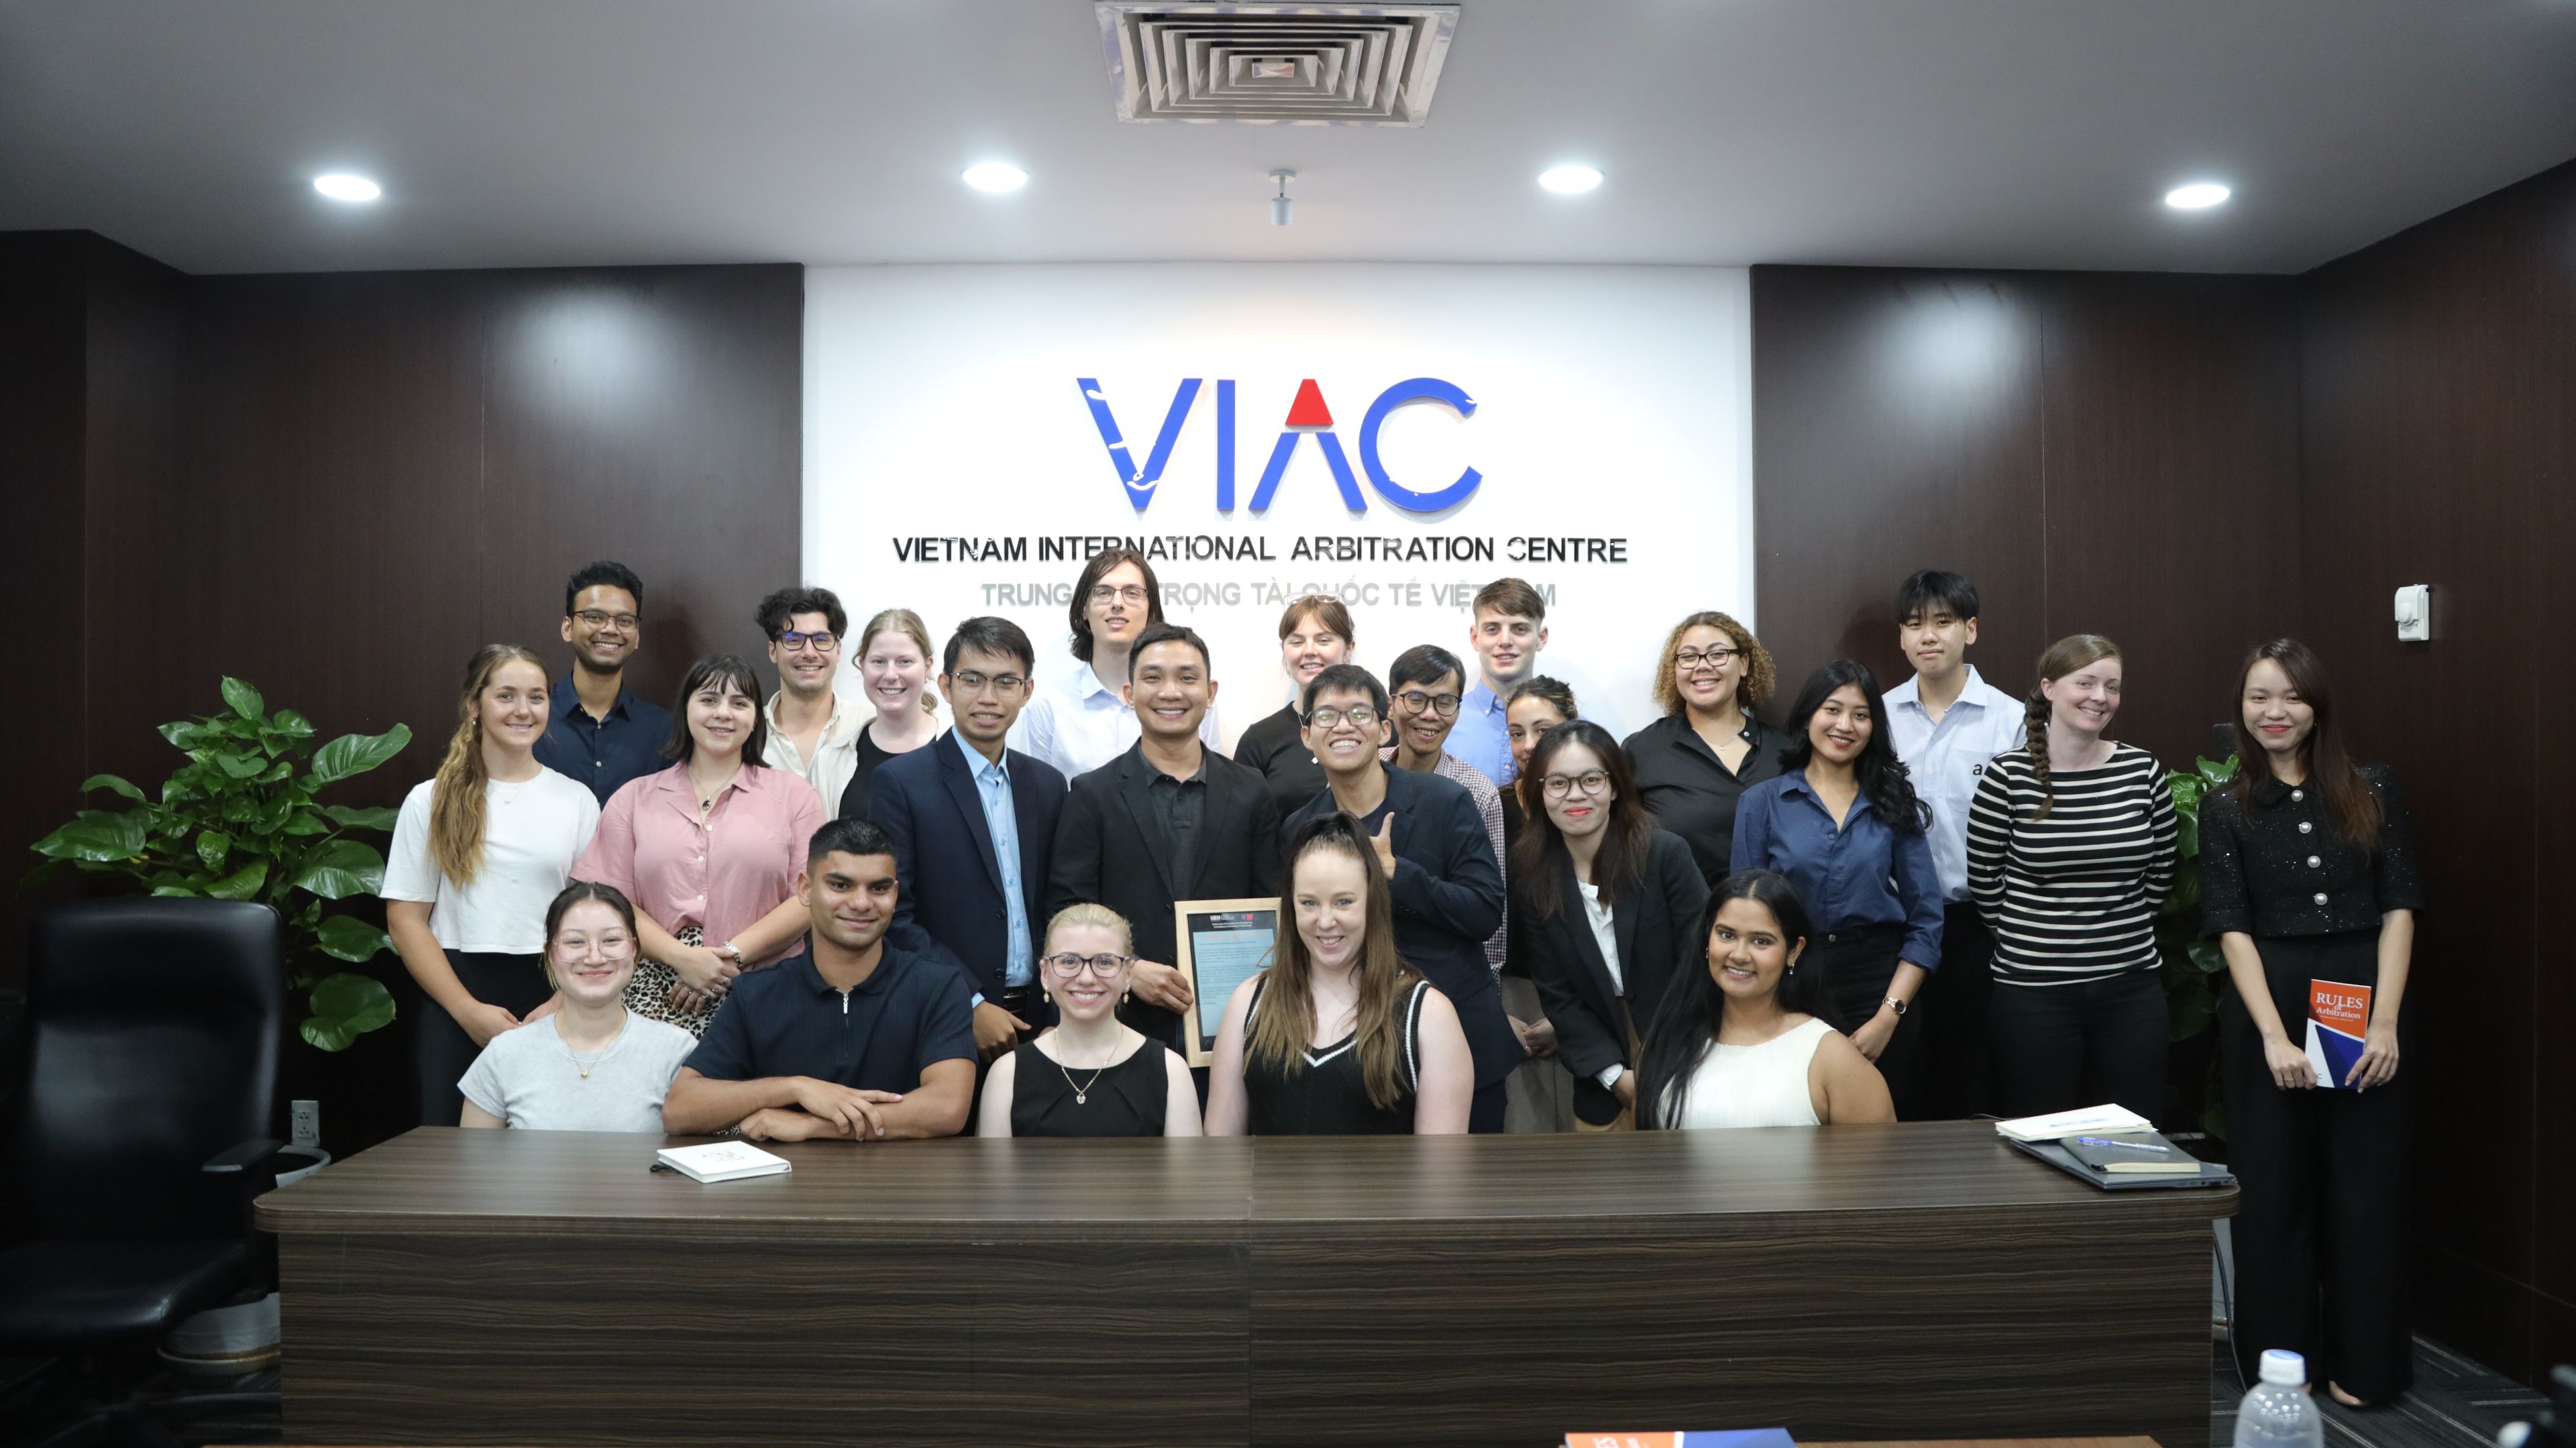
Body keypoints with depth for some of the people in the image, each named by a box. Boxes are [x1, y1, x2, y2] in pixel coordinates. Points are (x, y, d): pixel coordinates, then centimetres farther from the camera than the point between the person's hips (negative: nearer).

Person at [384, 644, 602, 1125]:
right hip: (454, 999, 0)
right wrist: (469, 1010, -9)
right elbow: (406, 920, 1)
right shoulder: (431, 802, 5)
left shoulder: (577, 800, 8)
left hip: (552, 998, 0)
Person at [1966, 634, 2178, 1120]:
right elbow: (1984, 881, 0)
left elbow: (2160, 873, 12)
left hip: (2131, 986, 3)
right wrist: (2025, 937, 5)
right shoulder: (2008, 775, -7)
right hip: (2033, 989, -3)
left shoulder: (2143, 771, 1)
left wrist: (2124, 930, 11)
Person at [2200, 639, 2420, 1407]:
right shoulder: (2225, 809, 3)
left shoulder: (2373, 791, 5)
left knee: (2366, 1190, 6)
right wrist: (2274, 1035, -13)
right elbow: (2231, 928, -3)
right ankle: (2279, 1361, 20)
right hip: (2266, 1005, 0)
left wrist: (2385, 1021, -10)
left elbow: (2400, 909, 0)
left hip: (2365, 1004, 1)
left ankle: (2361, 1365, 20)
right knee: (2273, 1190, 6)